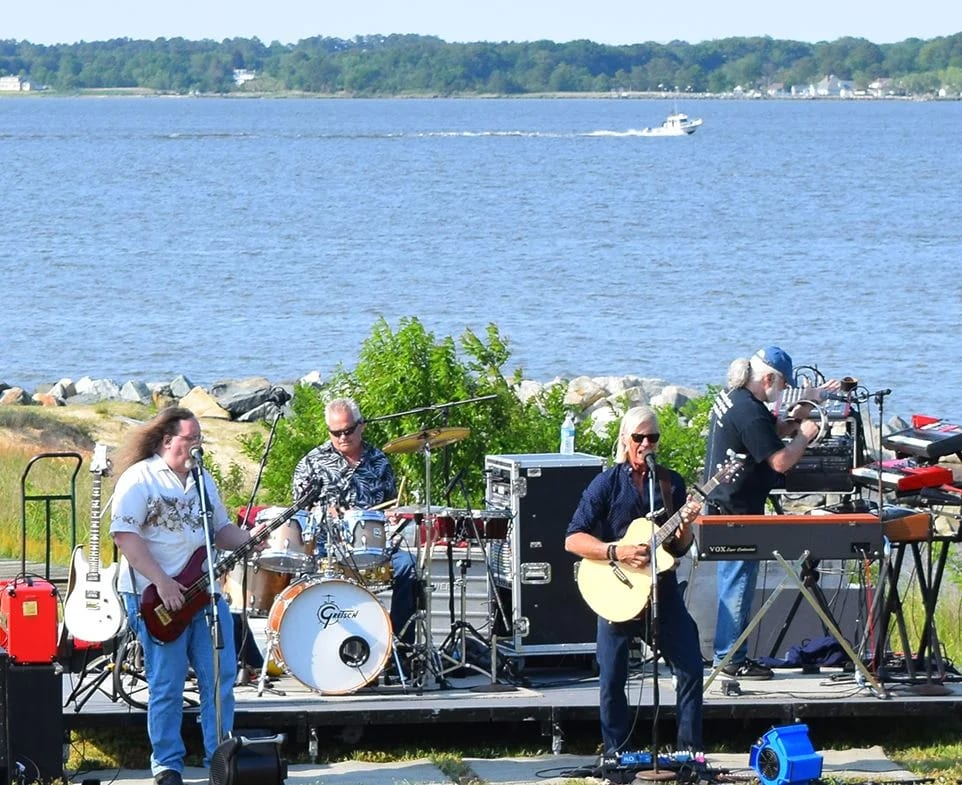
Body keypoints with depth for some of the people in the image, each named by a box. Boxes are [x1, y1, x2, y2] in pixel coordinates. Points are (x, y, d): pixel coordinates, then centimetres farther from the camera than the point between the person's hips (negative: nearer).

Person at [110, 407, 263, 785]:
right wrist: (162, 582, -20)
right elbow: (125, 534, -15)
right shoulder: (140, 479, -7)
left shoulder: (202, 479, 17)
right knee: (167, 686, -3)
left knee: (221, 677, 3)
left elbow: (222, 530, 22)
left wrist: (252, 540, 0)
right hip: (155, 596, -7)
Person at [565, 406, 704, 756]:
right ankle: (616, 756, 13)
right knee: (612, 678, 1)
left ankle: (689, 750, 4)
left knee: (690, 668, -5)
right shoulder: (606, 484, -3)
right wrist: (617, 552, -20)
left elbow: (681, 547, 6)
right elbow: (573, 540, -8)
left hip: (662, 589, 3)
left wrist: (685, 527, -16)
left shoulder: (672, 483, 6)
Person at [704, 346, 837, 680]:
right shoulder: (749, 412, -23)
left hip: (720, 506, 11)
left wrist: (806, 404, 12)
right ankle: (731, 660, 1)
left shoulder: (731, 398, 10)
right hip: (737, 514, -11)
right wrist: (806, 434, -9)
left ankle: (728, 655, 24)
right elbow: (781, 461, -24)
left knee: (734, 584, 17)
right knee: (738, 586, -4)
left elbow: (775, 429, 20)